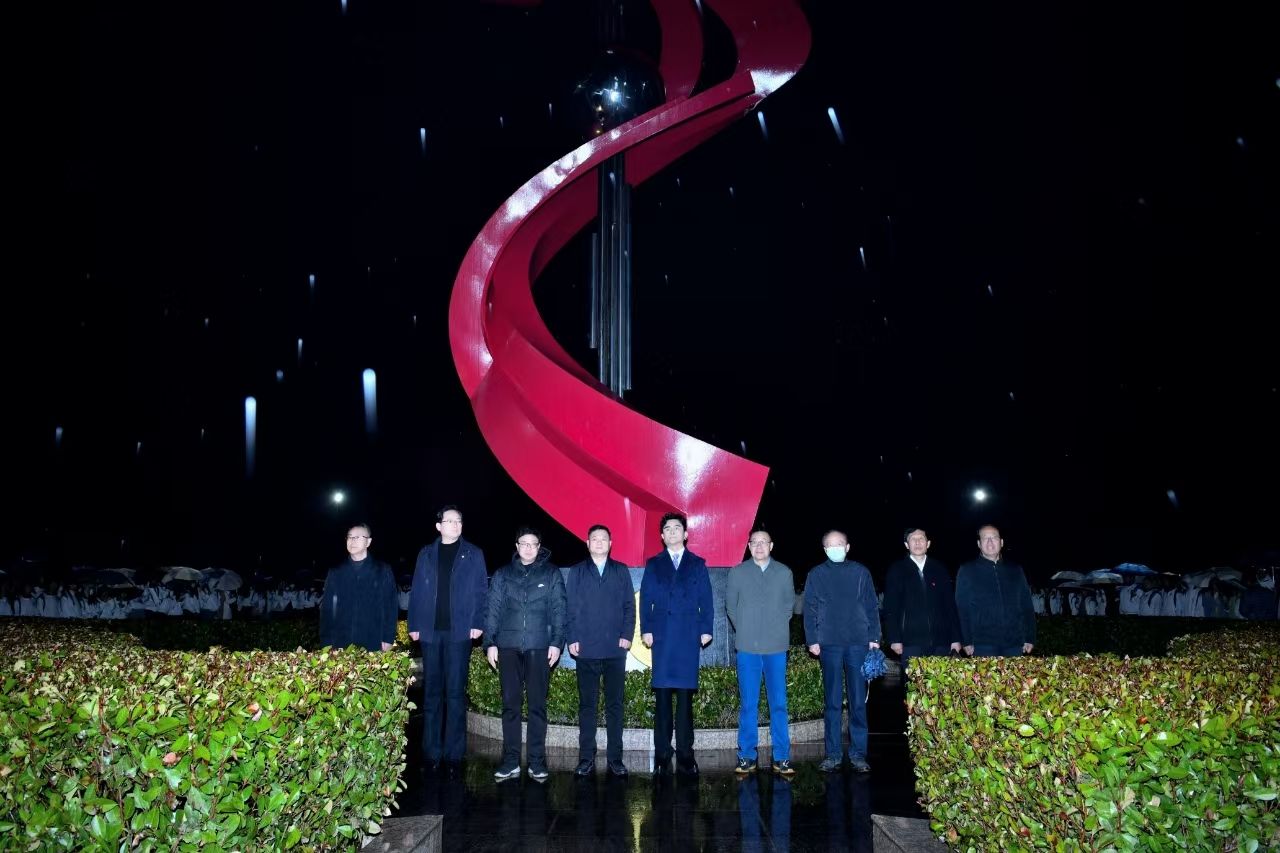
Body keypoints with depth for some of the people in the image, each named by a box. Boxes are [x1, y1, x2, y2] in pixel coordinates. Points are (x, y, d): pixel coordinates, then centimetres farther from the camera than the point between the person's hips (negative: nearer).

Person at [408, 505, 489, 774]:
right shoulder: (426, 555, 11)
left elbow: (481, 591, 2)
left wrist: (477, 623, -7)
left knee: (455, 692, 0)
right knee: (432, 692, 6)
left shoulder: (473, 555, 5)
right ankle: (431, 753, 13)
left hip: (459, 631, -2)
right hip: (430, 631, 2)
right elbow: (416, 591, 9)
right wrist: (414, 625, 2)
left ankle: (454, 754, 5)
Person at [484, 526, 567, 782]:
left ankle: (537, 761, 7)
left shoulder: (551, 574, 7)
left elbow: (559, 610, 4)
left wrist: (557, 642, -5)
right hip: (508, 647, 2)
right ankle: (510, 761, 9)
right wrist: (490, 643, 2)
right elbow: (492, 610, 10)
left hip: (539, 648, -1)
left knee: (537, 704, 1)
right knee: (510, 704, 3)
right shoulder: (502, 575, 12)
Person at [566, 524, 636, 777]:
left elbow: (629, 606, 8)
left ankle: (615, 757, 9)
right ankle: (586, 758, 8)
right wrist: (572, 638, -3)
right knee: (587, 705, 3)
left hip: (615, 648, 1)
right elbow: (570, 607, 6)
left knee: (614, 704, 3)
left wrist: (627, 635, -3)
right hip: (586, 649, 0)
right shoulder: (577, 572, 10)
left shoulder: (621, 571, 11)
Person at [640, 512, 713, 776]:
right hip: (661, 636, 0)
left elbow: (706, 600, 9)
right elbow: (645, 599, 7)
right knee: (662, 695, -1)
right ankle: (662, 756, 4)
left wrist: (706, 630, 0)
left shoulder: (698, 564, 12)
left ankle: (685, 754, 5)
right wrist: (646, 630, -3)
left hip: (689, 636, 0)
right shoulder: (653, 564, 12)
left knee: (685, 695, 0)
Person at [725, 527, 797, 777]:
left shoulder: (784, 572, 7)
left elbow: (790, 602, 10)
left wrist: (778, 626, 2)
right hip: (748, 646, -1)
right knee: (748, 704, 4)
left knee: (779, 703, 2)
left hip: (776, 646, 1)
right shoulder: (737, 572, 4)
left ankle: (782, 758, 8)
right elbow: (730, 605, 8)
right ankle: (746, 757, 10)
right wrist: (743, 629, 3)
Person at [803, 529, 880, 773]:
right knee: (832, 701, 3)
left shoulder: (861, 572, 9)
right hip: (829, 644, 0)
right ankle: (833, 754, 8)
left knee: (858, 701, 2)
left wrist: (875, 638, 1)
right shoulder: (816, 574, 8)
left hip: (858, 643, 0)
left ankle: (858, 754, 9)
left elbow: (873, 607, 9)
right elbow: (810, 609, 7)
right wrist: (812, 640, -1)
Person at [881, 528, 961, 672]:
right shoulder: (897, 571, 7)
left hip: (940, 642, 2)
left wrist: (955, 638, 5)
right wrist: (895, 640, -6)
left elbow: (950, 605, 11)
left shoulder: (940, 570, 13)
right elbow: (890, 608, 2)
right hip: (911, 642, -2)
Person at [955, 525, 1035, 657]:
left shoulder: (1015, 570, 14)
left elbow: (1027, 606, 14)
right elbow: (962, 608, 1)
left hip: (1014, 643, 3)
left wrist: (1030, 639, 6)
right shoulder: (967, 571, 5)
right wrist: (967, 642, -6)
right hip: (983, 645, -2)